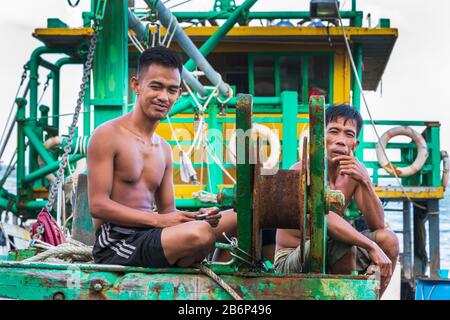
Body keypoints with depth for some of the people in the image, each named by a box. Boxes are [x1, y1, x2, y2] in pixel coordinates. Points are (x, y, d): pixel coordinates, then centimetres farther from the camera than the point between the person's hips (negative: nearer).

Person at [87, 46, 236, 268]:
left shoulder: (164, 149, 19)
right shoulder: (108, 135, -4)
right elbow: (98, 205, -12)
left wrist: (197, 218, -5)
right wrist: (158, 220, -18)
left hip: (150, 236, 7)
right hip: (115, 244, -7)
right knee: (199, 233, -30)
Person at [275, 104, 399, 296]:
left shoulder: (353, 172, -1)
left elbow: (377, 226, -7)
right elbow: (325, 219, -34)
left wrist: (365, 181, -21)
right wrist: (372, 247, -37)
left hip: (330, 255, 6)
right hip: (290, 261, -6)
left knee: (388, 239, -8)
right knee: (344, 245, -31)